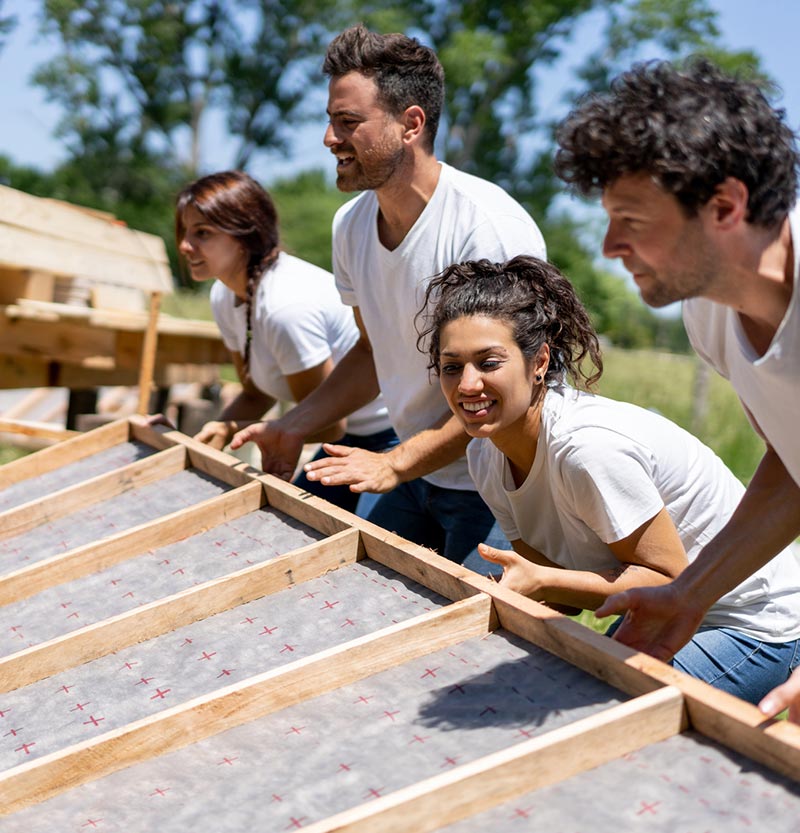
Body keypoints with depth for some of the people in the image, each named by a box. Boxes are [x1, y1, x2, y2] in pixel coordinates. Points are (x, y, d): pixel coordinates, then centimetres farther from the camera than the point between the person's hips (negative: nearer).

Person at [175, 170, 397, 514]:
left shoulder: (285, 305, -30)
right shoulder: (224, 297, -3)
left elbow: (326, 424, -21)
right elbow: (256, 395, 8)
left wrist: (232, 429, -16)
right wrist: (210, 436, -9)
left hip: (395, 437, -9)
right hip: (353, 435, 9)